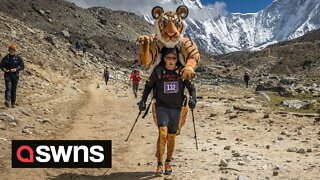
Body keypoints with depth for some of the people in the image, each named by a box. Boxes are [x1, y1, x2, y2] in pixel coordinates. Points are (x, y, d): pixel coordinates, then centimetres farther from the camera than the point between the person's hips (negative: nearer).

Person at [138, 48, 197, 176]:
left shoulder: (181, 72, -3)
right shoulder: (158, 71, -4)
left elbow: (191, 88, 4)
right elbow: (148, 85, 8)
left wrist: (192, 98, -14)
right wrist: (143, 100, -1)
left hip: (176, 108, 2)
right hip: (161, 107, -2)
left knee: (171, 137, 9)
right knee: (162, 133, -20)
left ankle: (168, 162, 28)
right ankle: (159, 164, -13)